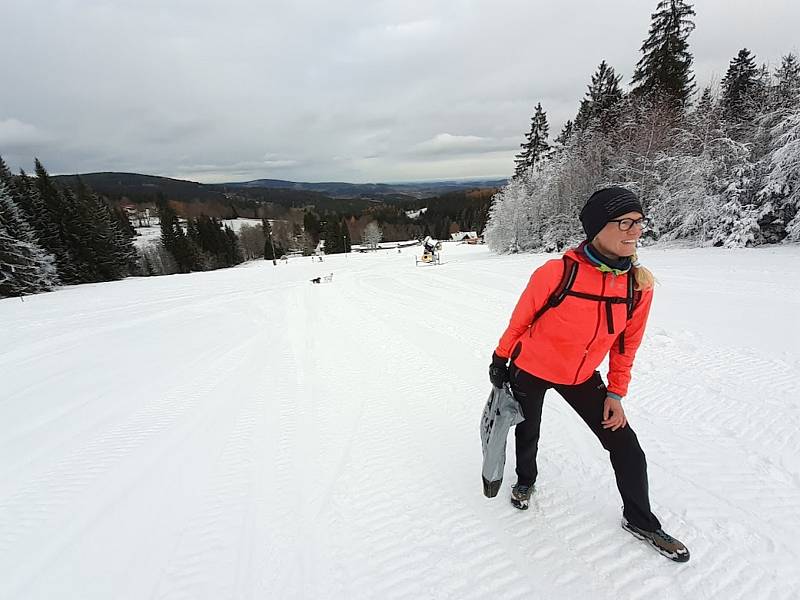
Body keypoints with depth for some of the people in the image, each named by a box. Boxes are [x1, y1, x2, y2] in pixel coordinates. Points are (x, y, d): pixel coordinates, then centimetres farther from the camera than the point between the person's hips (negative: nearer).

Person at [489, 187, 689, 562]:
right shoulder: (556, 272, -28)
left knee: (625, 446, 7)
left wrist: (616, 393, 3)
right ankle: (525, 480, 52)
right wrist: (500, 360, -2)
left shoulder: (640, 284, -12)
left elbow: (627, 342, 1)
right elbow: (520, 319, -13)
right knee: (528, 436, 18)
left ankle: (640, 520, 35)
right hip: (530, 370, -3)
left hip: (581, 377, 4)